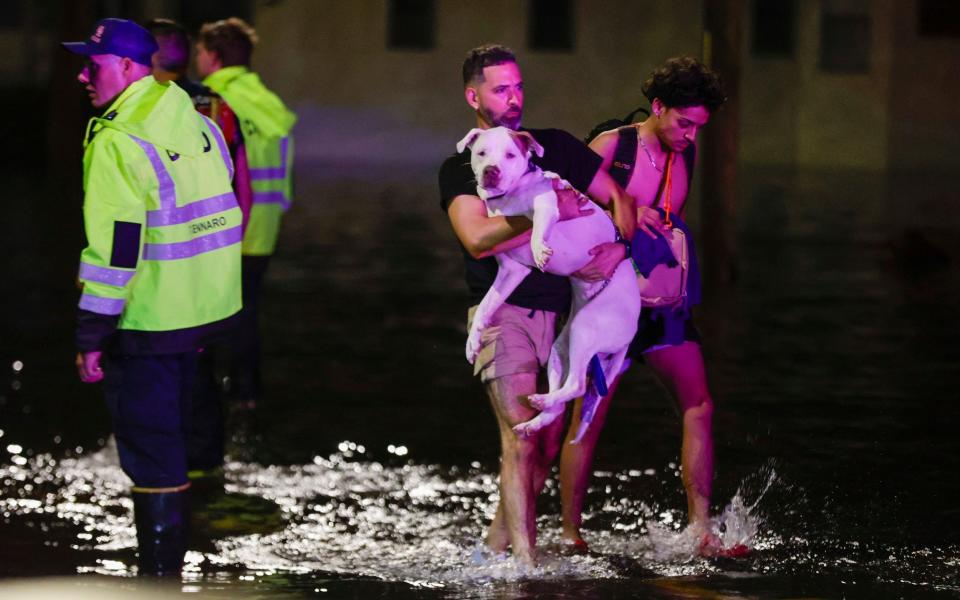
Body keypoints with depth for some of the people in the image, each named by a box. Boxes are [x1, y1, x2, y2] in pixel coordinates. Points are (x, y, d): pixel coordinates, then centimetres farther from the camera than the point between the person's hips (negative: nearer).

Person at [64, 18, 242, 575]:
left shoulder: (119, 142, -18)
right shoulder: (197, 122, 8)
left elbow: (116, 247, -21)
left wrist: (92, 336, -16)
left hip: (148, 317, -8)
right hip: (203, 312, 8)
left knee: (148, 443, -1)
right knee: (171, 431, 20)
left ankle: (160, 569, 2)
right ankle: (172, 551, 31)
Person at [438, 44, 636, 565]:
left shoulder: (554, 147, 12)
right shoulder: (461, 168, 2)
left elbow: (617, 198, 12)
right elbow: (478, 239, -14)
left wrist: (617, 245, -8)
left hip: (559, 313, 4)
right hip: (502, 311, -4)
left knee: (549, 442, 6)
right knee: (521, 439, -13)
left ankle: (497, 542, 23)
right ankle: (526, 562, -14)